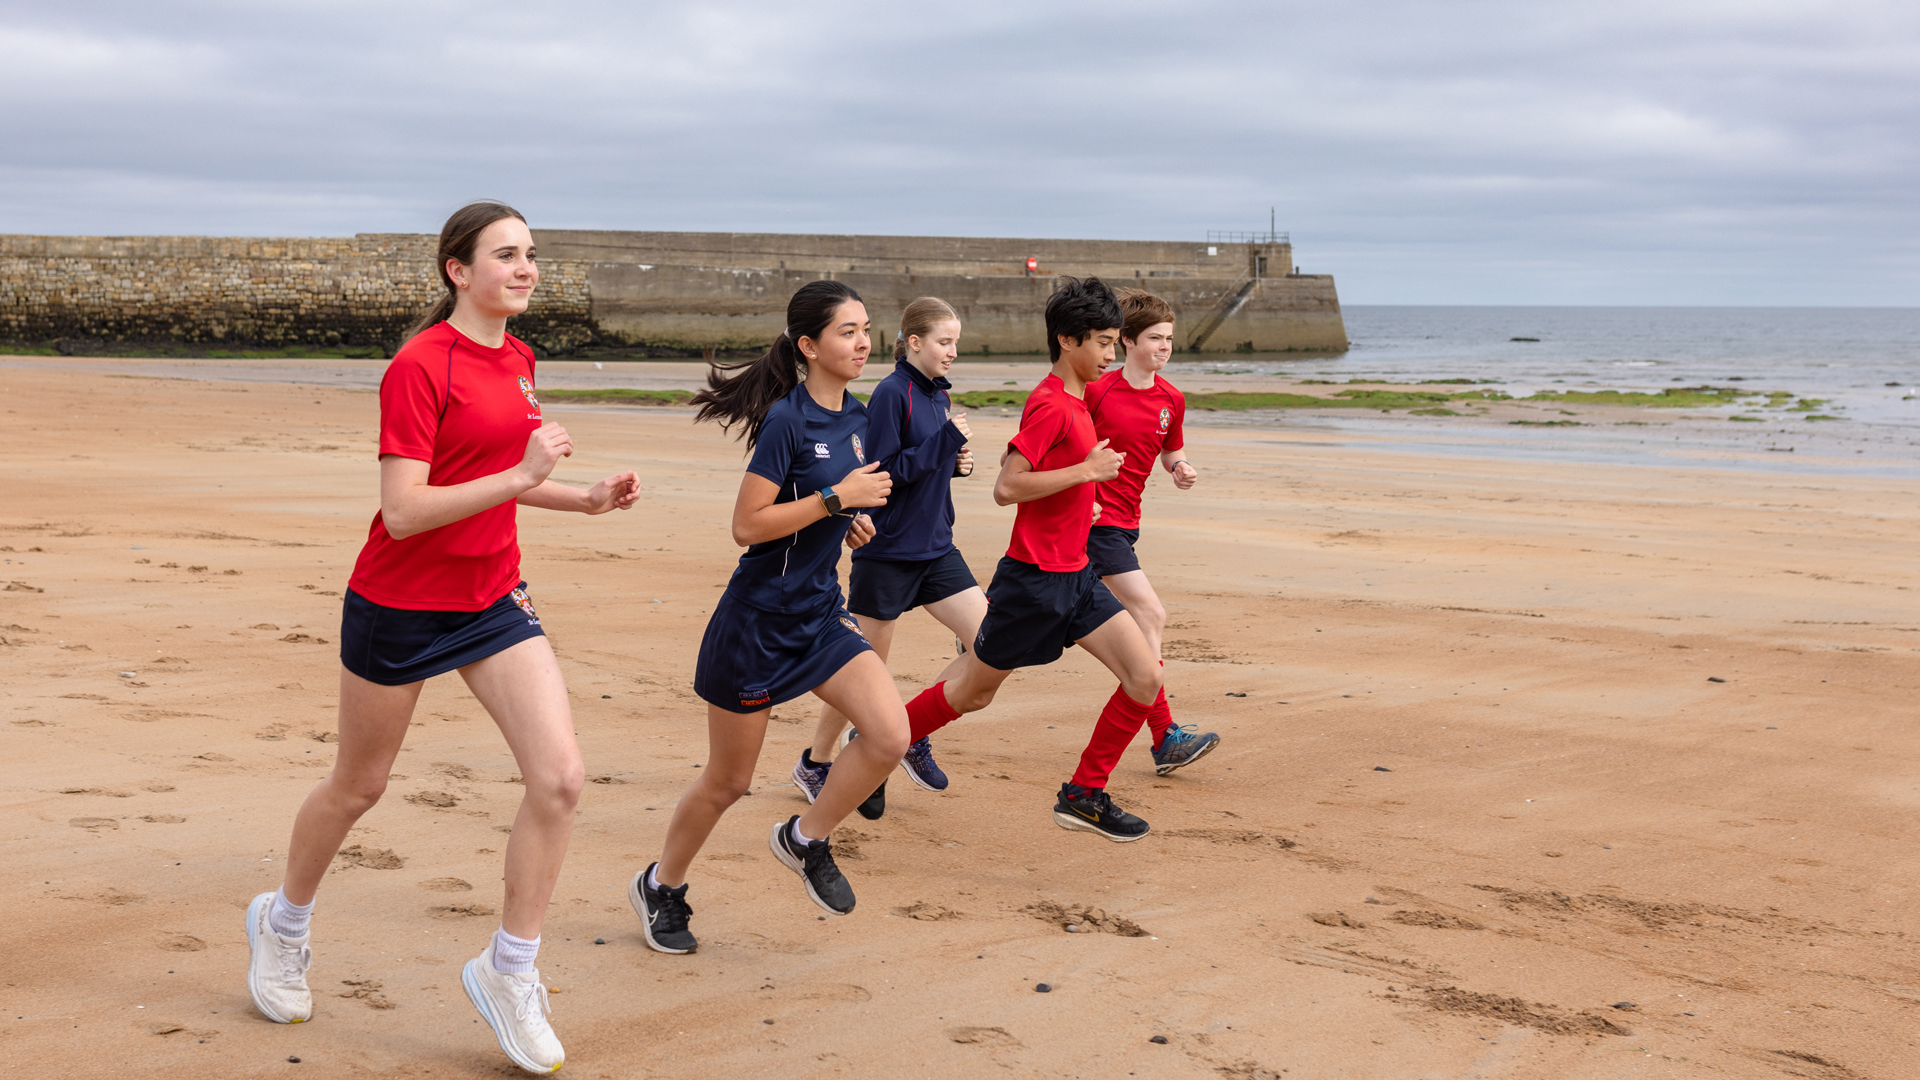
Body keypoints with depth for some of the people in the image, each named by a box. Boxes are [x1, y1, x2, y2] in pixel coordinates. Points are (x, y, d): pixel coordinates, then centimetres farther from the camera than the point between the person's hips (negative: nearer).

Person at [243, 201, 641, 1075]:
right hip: (400, 605, -6)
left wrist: (587, 499, 6)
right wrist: (521, 474, -30)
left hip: (492, 601, 6)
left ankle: (508, 971, 6)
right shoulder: (419, 366, -18)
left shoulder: (517, 359, 6)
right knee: (357, 787, 13)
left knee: (560, 778, -9)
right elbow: (403, 511, -24)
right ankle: (283, 922, 41)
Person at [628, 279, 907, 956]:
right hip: (758, 620, -7)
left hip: (821, 614, 7)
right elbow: (747, 525, -21)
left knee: (890, 735, -13)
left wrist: (851, 522, 2)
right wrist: (837, 498, -23)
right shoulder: (786, 419, -19)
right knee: (727, 783, 7)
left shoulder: (854, 418, 6)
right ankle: (660, 887, 31)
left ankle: (806, 840, 11)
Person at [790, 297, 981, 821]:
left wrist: (957, 461, 0)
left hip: (935, 547, 7)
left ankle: (917, 739, 12)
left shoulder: (939, 395, 10)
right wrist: (945, 442, -20)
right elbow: (882, 472, -19)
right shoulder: (892, 394, -14)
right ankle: (814, 763, 21)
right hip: (888, 549, -7)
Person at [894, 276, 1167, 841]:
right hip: (1034, 580, -8)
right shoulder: (1050, 404, -18)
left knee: (1146, 678, -5)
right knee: (972, 692, 7)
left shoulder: (1076, 397, 12)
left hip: (1075, 576, 8)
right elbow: (1006, 486, -25)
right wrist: (1086, 470, -22)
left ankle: (1085, 794, 6)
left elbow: (1023, 457, 23)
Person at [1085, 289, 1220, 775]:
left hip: (1125, 522, 7)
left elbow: (1171, 453, 20)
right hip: (1095, 517, -7)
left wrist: (1181, 469, -3)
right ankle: (1166, 739, -11)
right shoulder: (1097, 390, -12)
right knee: (1151, 615, -13)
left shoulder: (1172, 401, 6)